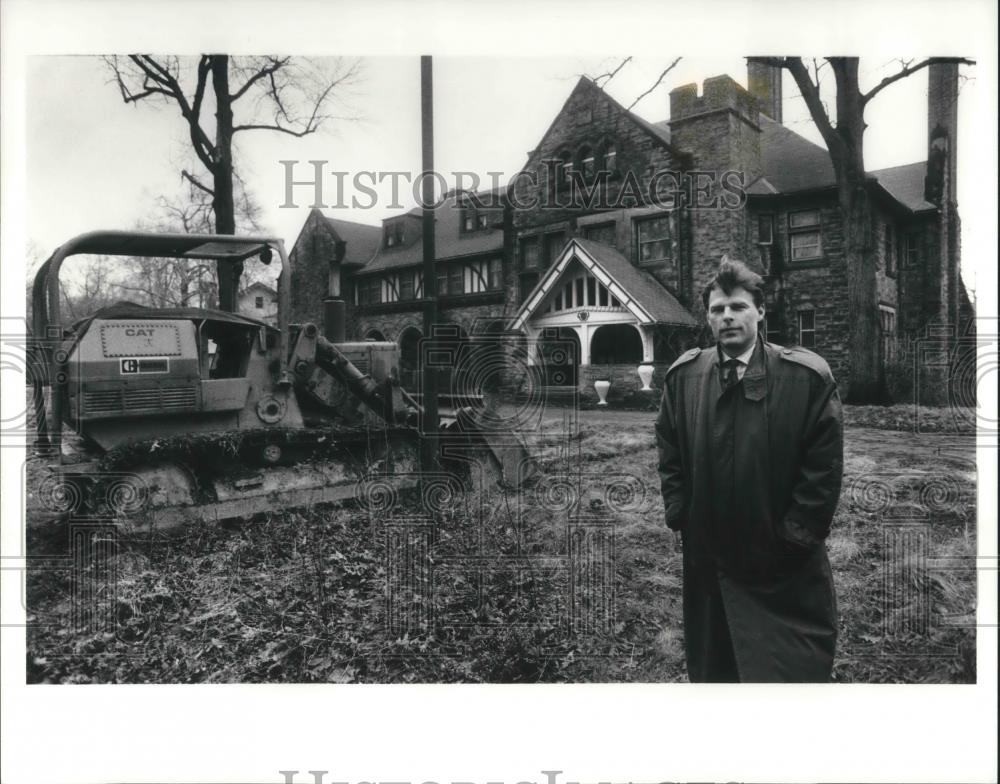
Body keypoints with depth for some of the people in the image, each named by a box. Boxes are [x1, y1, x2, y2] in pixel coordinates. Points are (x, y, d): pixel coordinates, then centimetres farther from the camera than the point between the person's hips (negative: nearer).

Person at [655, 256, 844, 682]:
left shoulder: (807, 376, -9)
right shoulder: (683, 375, 1)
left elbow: (824, 463, -8)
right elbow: (668, 451, 8)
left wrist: (797, 533, -10)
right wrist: (680, 515, 2)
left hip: (786, 566, -3)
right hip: (707, 557, 3)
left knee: (794, 668, 8)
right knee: (711, 668, 19)